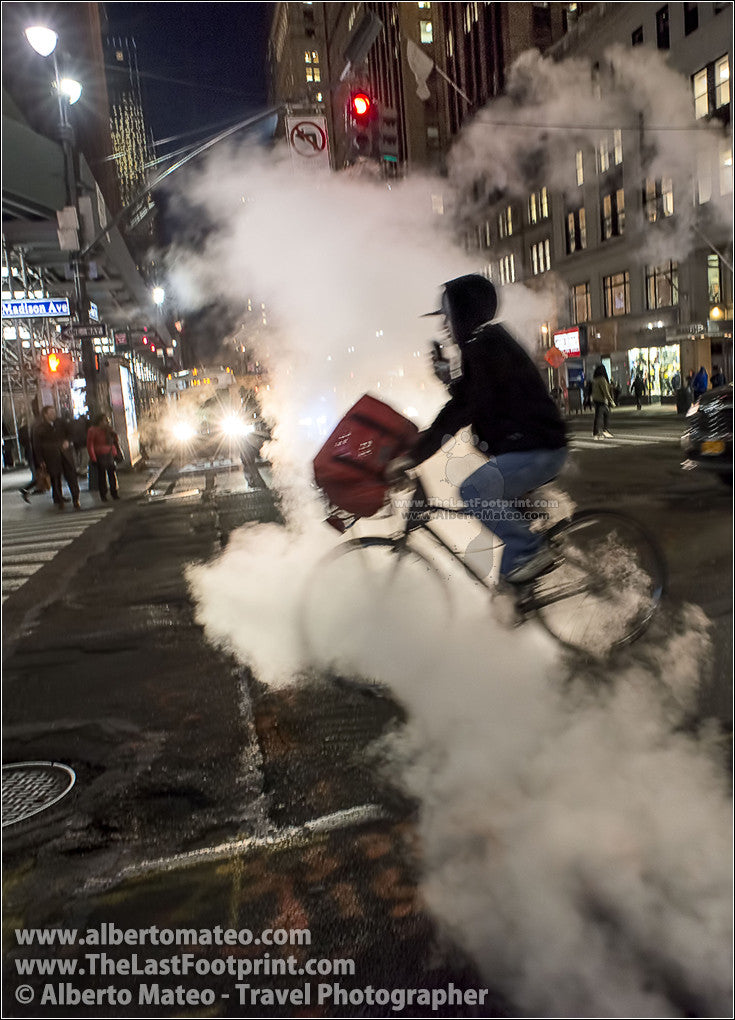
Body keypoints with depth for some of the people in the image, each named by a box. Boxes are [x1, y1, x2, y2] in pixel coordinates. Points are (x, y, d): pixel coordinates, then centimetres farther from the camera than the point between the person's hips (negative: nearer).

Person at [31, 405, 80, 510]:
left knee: (71, 476, -3)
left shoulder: (59, 423, 9)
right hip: (51, 457, -3)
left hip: (65, 454, 3)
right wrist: (40, 461, -5)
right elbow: (37, 446, -1)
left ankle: (76, 500, 2)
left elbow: (67, 433, 24)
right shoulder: (38, 428, -3)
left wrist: (67, 441, 1)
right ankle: (59, 501, 18)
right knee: (55, 479, 4)